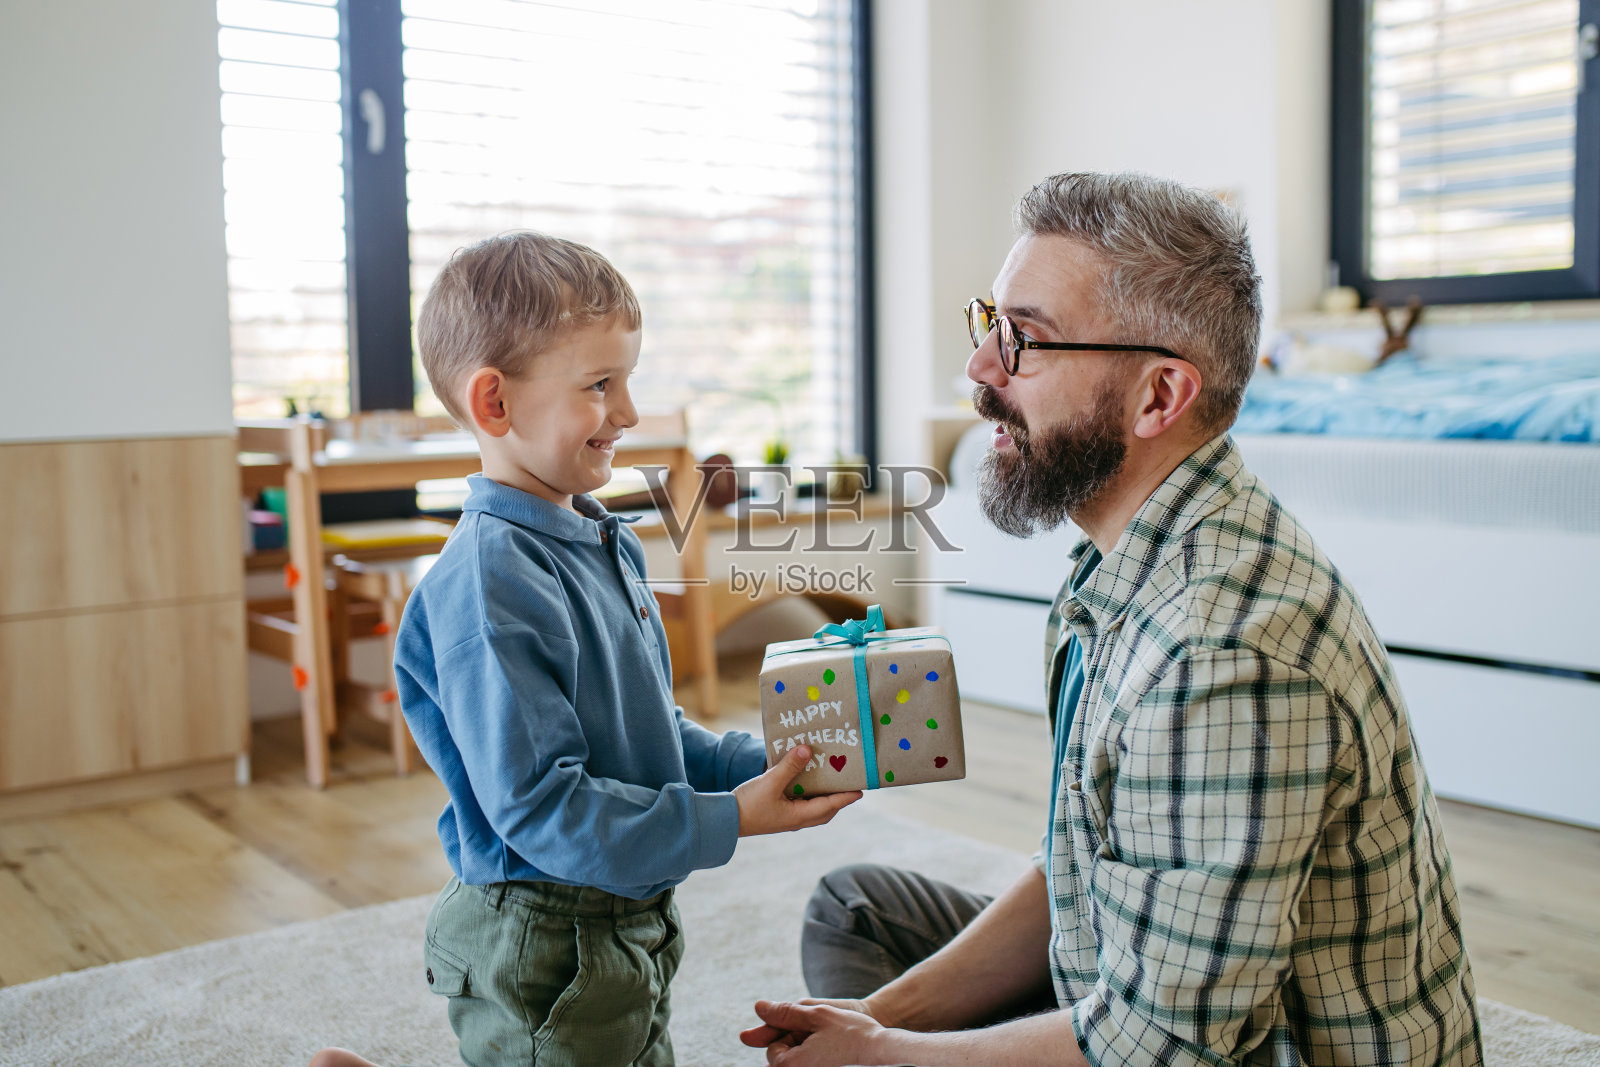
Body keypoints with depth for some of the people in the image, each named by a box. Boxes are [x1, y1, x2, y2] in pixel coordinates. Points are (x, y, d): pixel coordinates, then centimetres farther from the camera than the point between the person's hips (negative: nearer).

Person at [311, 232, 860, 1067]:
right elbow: (540, 808, -26)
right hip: (541, 955, -9)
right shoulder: (489, 588, -24)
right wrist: (723, 821, -23)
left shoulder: (607, 546, 6)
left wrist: (757, 765, 1)